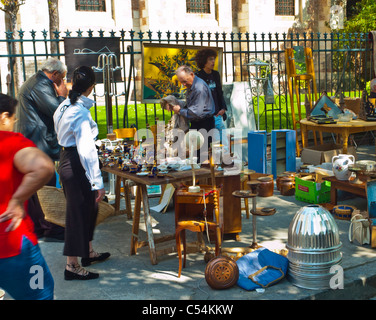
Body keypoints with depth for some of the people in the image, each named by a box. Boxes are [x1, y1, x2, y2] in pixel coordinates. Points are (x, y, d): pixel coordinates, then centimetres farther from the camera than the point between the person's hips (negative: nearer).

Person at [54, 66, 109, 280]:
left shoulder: (65, 106, 5)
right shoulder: (81, 113, -24)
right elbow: (86, 150, -29)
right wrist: (98, 183, -28)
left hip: (66, 159, 10)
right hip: (76, 167, -10)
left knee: (89, 208, 22)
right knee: (78, 213, 2)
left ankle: (88, 252, 38)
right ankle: (72, 266, 14)